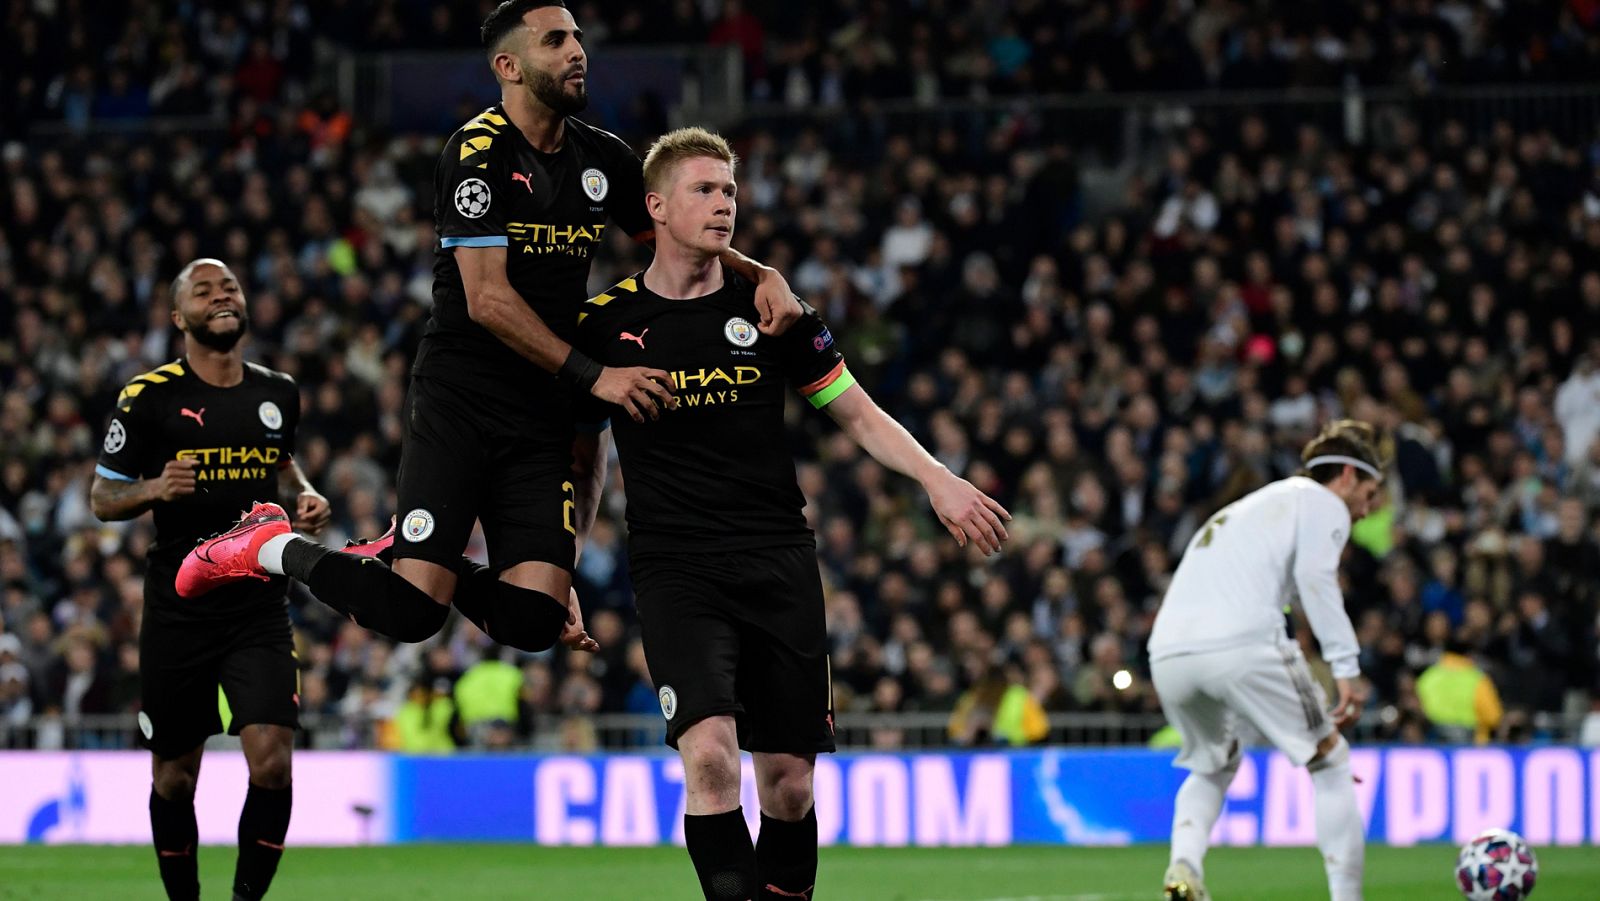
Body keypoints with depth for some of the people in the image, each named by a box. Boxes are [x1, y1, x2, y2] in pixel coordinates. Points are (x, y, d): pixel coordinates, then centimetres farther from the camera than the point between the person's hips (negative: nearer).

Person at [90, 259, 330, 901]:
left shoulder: (277, 393, 7)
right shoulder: (148, 398, -5)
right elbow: (102, 498, 1)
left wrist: (304, 497, 6)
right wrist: (155, 489, -19)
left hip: (260, 606, 2)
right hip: (178, 610, -2)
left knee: (272, 762, -14)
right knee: (175, 776, 6)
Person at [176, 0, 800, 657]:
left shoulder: (602, 157, 10)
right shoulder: (477, 155, -11)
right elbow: (487, 300, -18)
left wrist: (761, 273, 2)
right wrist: (592, 374, -21)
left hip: (546, 414, 6)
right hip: (460, 399, -6)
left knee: (535, 621, -11)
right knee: (410, 615, -17)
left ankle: (403, 560, 18)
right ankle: (274, 550, 11)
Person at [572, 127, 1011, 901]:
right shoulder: (607, 322, 3)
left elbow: (857, 414, 12)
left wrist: (937, 478, -2)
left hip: (779, 565, 2)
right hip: (674, 569, -2)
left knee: (788, 781, 1)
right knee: (709, 751, -22)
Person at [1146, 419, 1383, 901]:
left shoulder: (1252, 505, 36)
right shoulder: (1323, 503, 13)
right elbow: (1314, 574, -7)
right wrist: (1346, 667, -12)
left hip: (1167, 654, 7)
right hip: (1241, 644, -7)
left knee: (1212, 767, 29)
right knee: (1330, 764, 8)